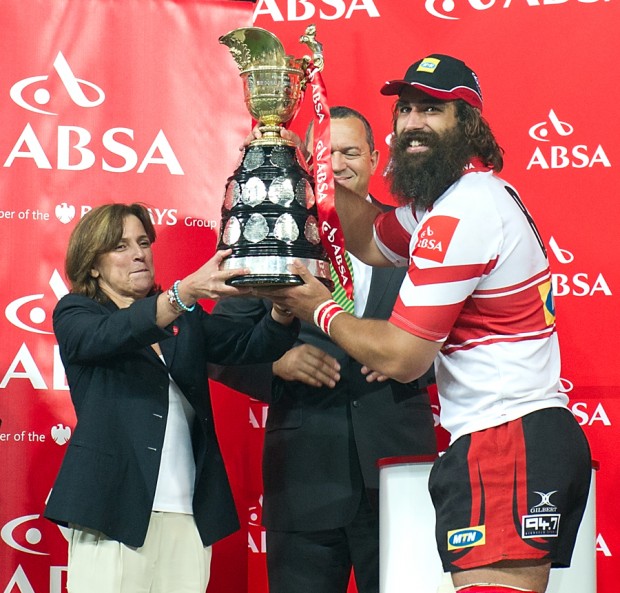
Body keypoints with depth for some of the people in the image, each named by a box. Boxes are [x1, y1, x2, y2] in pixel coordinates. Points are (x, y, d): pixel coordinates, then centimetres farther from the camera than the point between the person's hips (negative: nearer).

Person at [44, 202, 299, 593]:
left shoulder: (185, 320, 17)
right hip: (115, 509, -3)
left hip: (188, 516, 4)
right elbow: (108, 337, -17)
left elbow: (251, 345, 2)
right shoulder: (75, 314, 6)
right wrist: (187, 291, -32)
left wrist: (283, 303, -20)